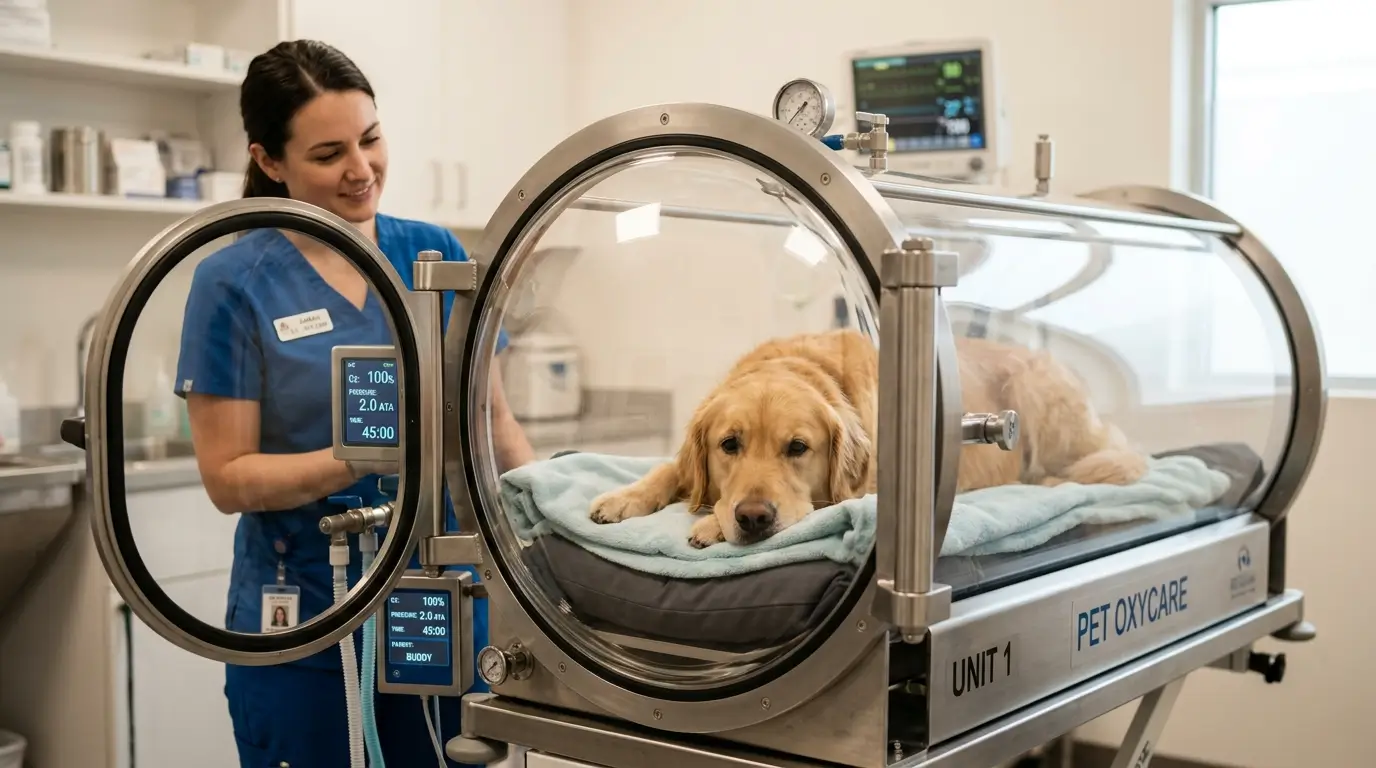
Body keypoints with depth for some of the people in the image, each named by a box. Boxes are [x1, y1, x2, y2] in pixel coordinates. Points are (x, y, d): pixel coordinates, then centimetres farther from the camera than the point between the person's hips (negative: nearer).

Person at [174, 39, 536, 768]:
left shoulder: (436, 254, 2)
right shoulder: (235, 282, -8)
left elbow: (492, 418, 8)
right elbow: (228, 477, -9)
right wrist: (363, 457, -23)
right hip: (304, 626, -3)